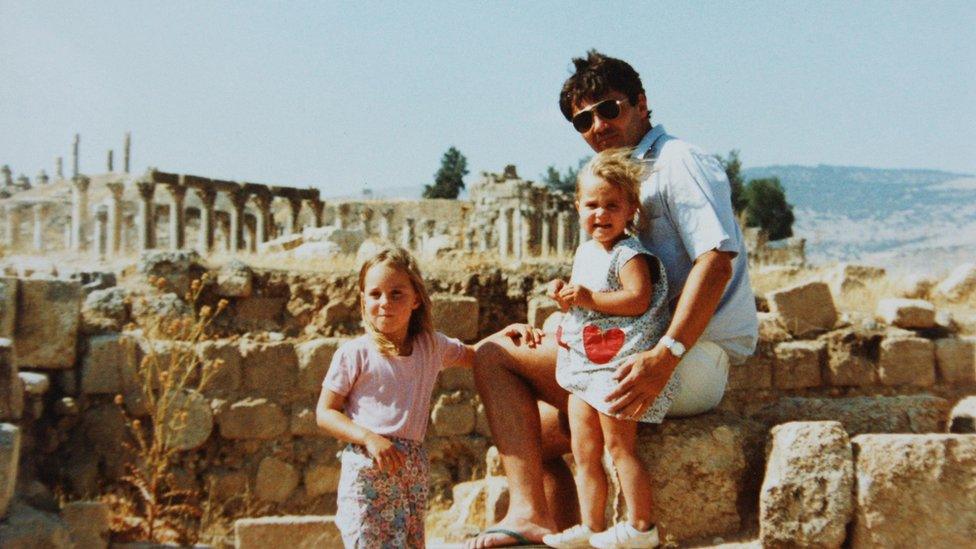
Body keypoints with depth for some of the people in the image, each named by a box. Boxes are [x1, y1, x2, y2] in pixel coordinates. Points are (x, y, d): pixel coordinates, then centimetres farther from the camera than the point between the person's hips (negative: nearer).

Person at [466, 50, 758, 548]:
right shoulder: (628, 177, 24)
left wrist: (664, 357, -30)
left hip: (693, 359, -9)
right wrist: (551, 333, 6)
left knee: (495, 355, -8)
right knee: (535, 432, 13)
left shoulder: (679, 161, -5)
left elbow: (717, 260, -21)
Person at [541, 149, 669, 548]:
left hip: (618, 365, -9)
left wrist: (588, 298, -24)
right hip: (585, 366, 9)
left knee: (618, 446, -4)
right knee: (584, 453, 11)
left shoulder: (630, 254, -13)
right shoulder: (585, 252, 15)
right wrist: (564, 293, 6)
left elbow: (638, 300, -27)